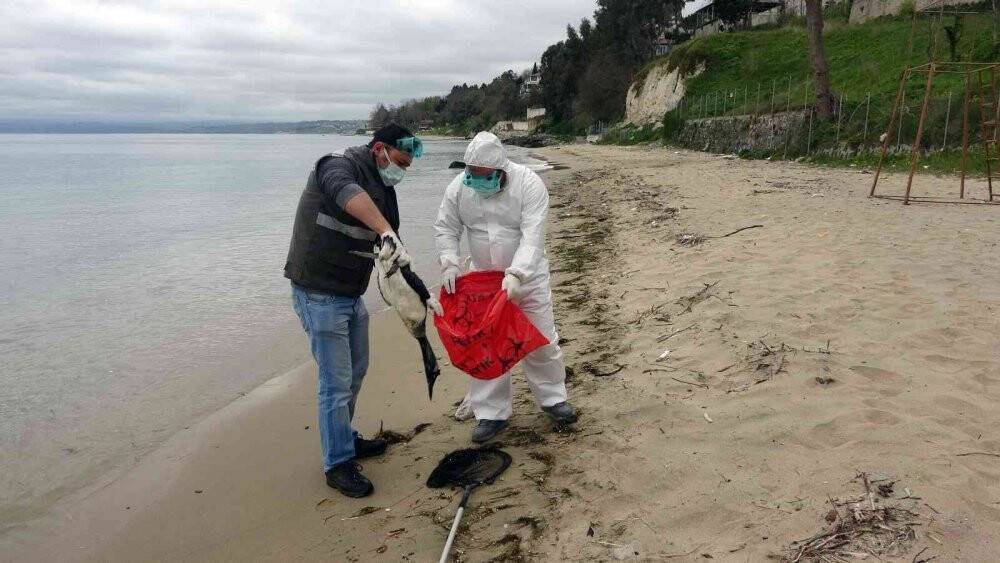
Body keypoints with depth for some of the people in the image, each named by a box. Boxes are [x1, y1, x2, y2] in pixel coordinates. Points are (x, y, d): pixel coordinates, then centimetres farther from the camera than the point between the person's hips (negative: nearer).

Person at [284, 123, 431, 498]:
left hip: (352, 295, 9)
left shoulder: (383, 189, 12)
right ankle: (338, 465, 9)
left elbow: (392, 254, 16)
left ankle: (345, 440, 38)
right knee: (336, 382, -4)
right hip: (320, 295, -9)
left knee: (355, 372, 20)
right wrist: (388, 233, -50)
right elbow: (346, 193, -41)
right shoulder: (339, 165, -14)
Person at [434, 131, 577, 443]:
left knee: (541, 340, 8)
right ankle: (492, 413, 17)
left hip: (528, 276, -2)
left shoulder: (528, 184, -21)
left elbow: (533, 236, -28)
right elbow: (445, 229, -1)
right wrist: (449, 264, -17)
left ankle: (553, 398, 30)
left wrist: (515, 275, -39)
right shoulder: (459, 187, -11)